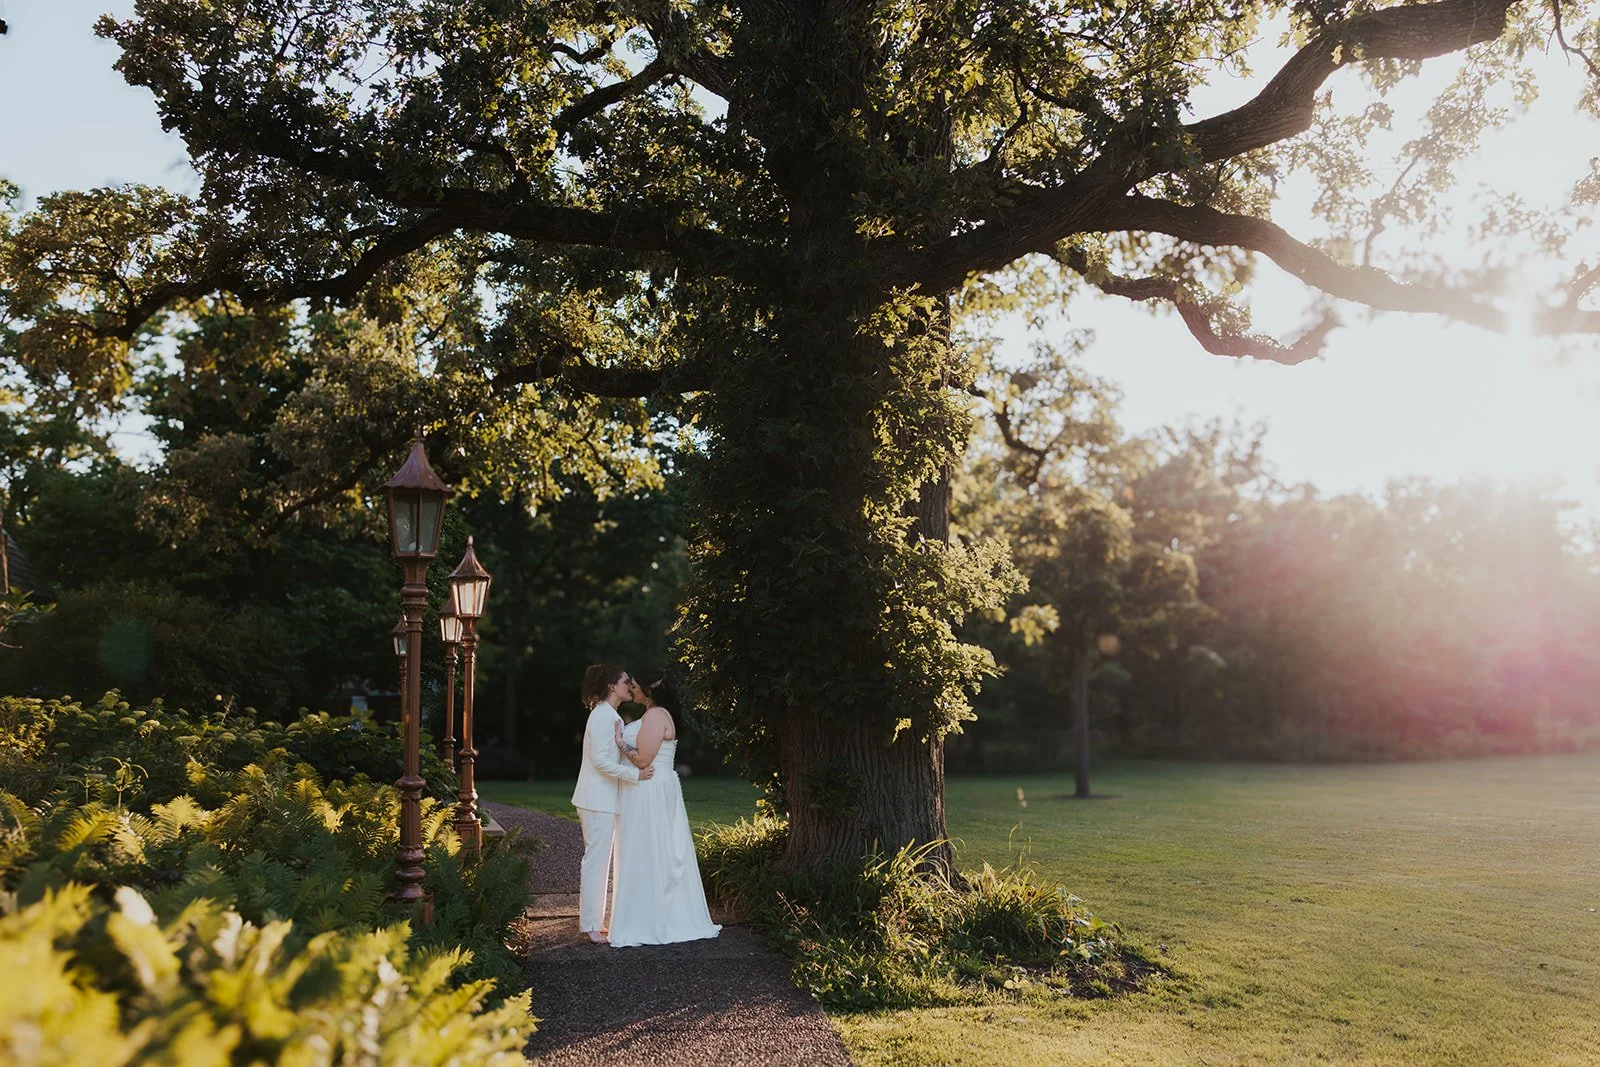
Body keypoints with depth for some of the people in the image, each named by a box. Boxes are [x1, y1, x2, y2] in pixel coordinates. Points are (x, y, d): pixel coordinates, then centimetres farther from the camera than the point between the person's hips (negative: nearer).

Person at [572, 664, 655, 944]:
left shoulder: (610, 716, 16)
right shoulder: (602, 716, -15)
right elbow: (600, 760, -22)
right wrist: (635, 774, -20)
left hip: (606, 800, 10)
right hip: (598, 801, -10)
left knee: (599, 861, 13)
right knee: (596, 860, -5)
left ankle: (593, 921, 20)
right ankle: (591, 926, 1)